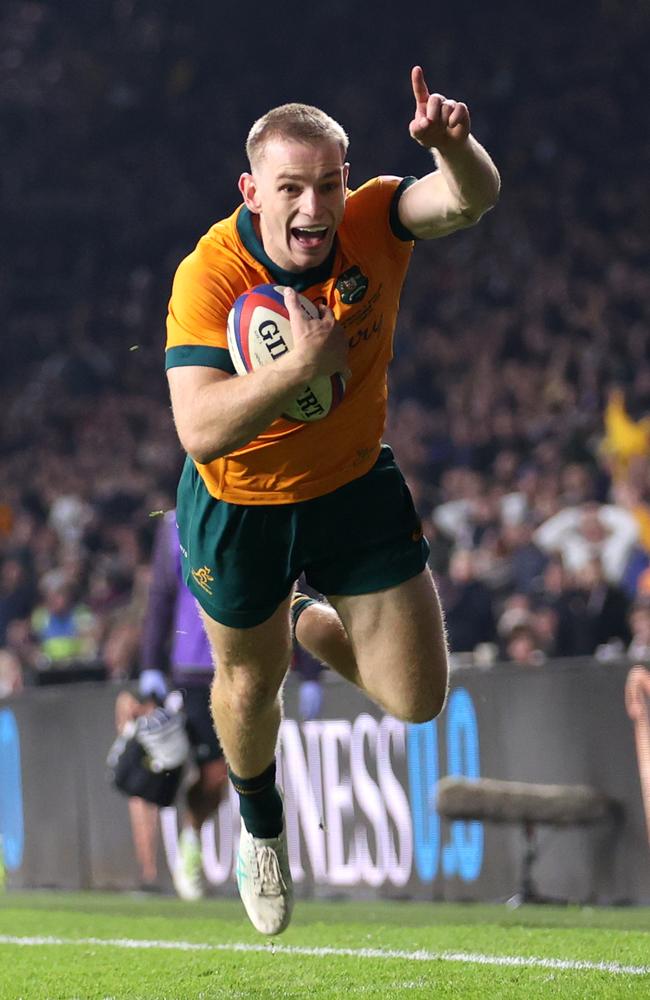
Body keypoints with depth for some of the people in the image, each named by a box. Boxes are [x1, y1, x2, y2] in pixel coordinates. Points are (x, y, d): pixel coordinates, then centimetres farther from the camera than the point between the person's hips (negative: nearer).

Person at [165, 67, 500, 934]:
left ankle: (310, 624, 40)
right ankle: (259, 821, 54)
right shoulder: (209, 276, -30)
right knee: (250, 685, 20)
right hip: (240, 507, -2)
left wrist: (453, 145, -62)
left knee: (418, 700, 6)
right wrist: (300, 365, -49)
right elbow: (200, 432, -38)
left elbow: (469, 201, -40)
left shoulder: (372, 221, -21)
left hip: (355, 487, 2)